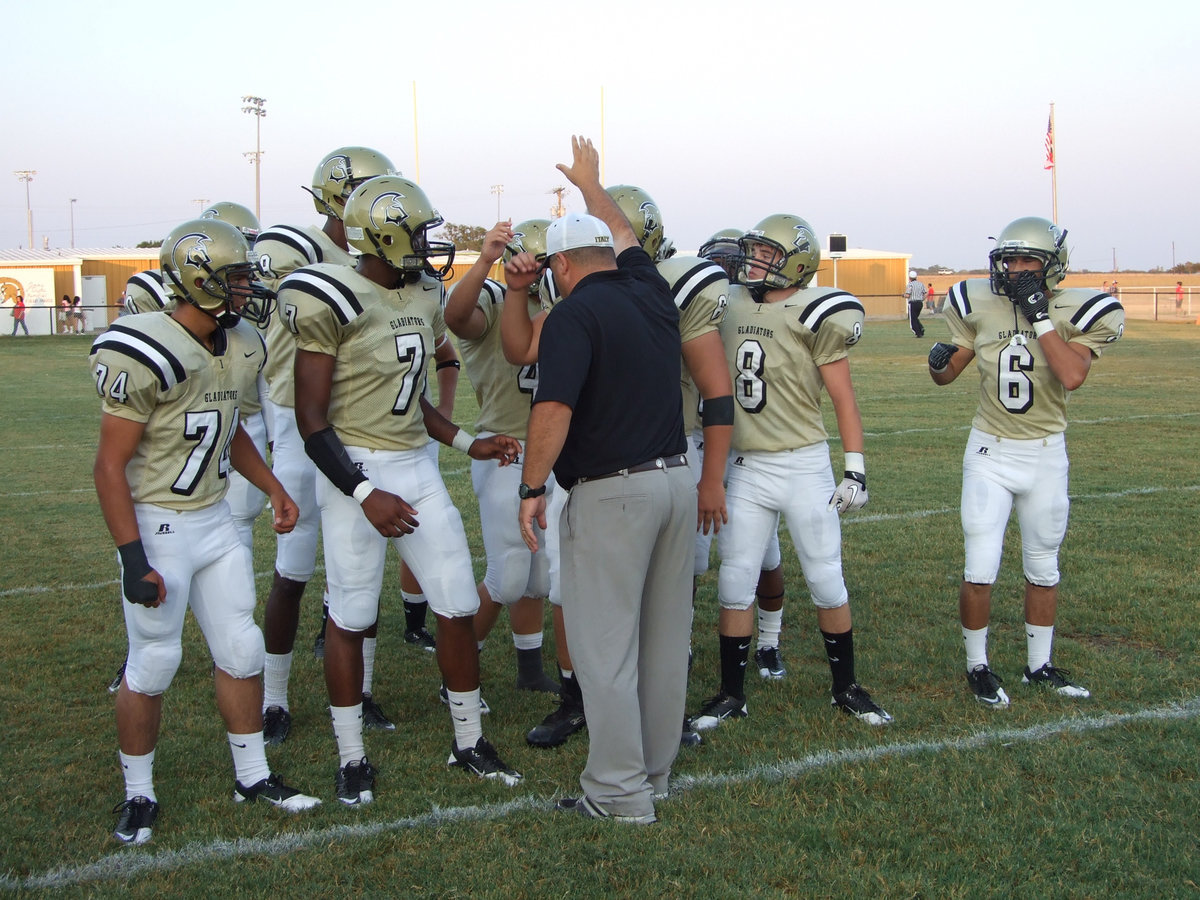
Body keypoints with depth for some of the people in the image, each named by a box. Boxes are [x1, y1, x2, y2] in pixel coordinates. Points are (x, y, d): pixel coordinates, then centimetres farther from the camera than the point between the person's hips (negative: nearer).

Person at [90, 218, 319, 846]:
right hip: (157, 526, -7)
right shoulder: (145, 355, -21)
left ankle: (253, 776, 27)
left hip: (215, 520, 7)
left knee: (242, 650, 11)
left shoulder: (237, 352, 4)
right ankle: (137, 794, 23)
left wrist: (272, 487, 15)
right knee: (153, 663, 3)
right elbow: (111, 465, -19)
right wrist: (134, 559, -22)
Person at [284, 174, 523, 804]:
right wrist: (365, 494, -23)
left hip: (417, 466, 7)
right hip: (355, 469, -6)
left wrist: (469, 444, 11)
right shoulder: (333, 302, -15)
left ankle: (469, 742, 25)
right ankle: (351, 758, 23)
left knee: (458, 606, 8)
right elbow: (312, 419, -15)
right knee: (351, 617, 6)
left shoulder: (423, 295, 7)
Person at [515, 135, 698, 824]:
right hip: (676, 479, 8)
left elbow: (554, 410, -19)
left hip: (613, 491, -7)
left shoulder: (577, 312, -11)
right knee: (665, 639, 15)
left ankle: (621, 791, 7)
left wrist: (533, 489, -10)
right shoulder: (653, 292, 9)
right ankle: (656, 771, 27)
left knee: (605, 645, 1)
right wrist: (590, 183, 46)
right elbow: (624, 235, 30)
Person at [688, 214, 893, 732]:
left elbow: (843, 398, -7)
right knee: (734, 585, 6)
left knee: (827, 583, 7)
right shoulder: (730, 306, 4)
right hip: (745, 468, 4)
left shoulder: (814, 315, -10)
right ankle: (731, 694, 19)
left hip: (804, 466, -4)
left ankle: (846, 688, 24)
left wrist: (855, 469, -10)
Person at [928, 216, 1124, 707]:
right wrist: (939, 362, -20)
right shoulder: (979, 306, -6)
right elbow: (947, 373, 3)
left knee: (1043, 566, 14)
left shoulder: (1076, 312, -10)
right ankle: (977, 667, 14)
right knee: (980, 570, -6)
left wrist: (1039, 315, -26)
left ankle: (1039, 666, 30)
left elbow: (1072, 377, -28)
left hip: (1046, 455, 1)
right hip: (990, 451, 0)